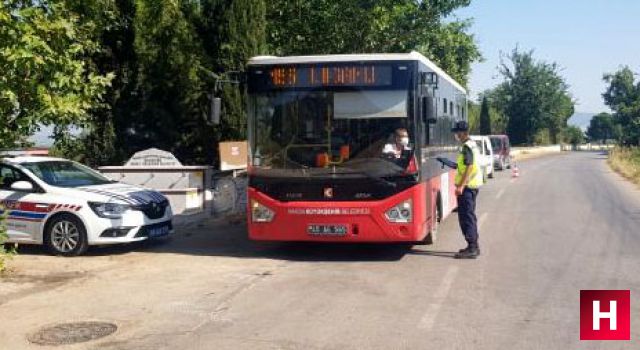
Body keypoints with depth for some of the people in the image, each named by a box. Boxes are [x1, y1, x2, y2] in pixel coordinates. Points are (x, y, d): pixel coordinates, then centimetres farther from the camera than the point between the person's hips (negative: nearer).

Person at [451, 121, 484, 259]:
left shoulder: (466, 147, -15)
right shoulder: (472, 144, 16)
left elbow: (469, 167, -22)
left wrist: (461, 186, -24)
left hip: (467, 185, -10)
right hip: (473, 184, 10)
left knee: (466, 216, -9)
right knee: (470, 215, 15)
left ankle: (472, 248, -9)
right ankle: (474, 246, 21)